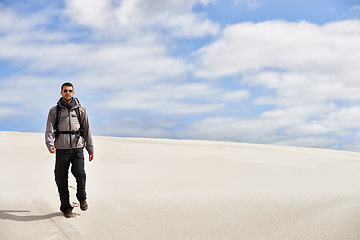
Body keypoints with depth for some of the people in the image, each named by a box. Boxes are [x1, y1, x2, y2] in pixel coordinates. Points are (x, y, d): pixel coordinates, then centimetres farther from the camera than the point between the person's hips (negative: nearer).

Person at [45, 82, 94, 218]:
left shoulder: (80, 109, 10)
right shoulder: (54, 111, 8)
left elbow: (87, 130, 14)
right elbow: (49, 130, 0)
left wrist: (90, 149, 12)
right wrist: (50, 144, -19)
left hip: (77, 147, 0)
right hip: (61, 148, 0)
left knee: (80, 173, -18)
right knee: (61, 179, -1)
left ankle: (82, 197, 9)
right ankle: (66, 207, 14)